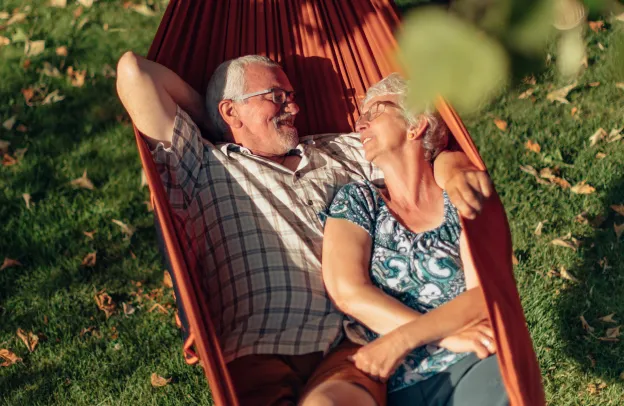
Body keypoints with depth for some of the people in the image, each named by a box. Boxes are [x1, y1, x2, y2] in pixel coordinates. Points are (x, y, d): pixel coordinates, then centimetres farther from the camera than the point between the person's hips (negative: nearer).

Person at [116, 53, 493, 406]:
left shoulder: (338, 153, 29)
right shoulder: (204, 168, 16)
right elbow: (133, 71, 11)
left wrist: (452, 169, 5)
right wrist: (204, 112, 25)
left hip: (350, 346, 2)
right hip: (260, 354, -1)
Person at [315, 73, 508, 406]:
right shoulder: (356, 201, 13)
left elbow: (485, 294, -1)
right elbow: (348, 292, -1)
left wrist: (400, 340, -15)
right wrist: (448, 336, -10)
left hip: (471, 367, -1)